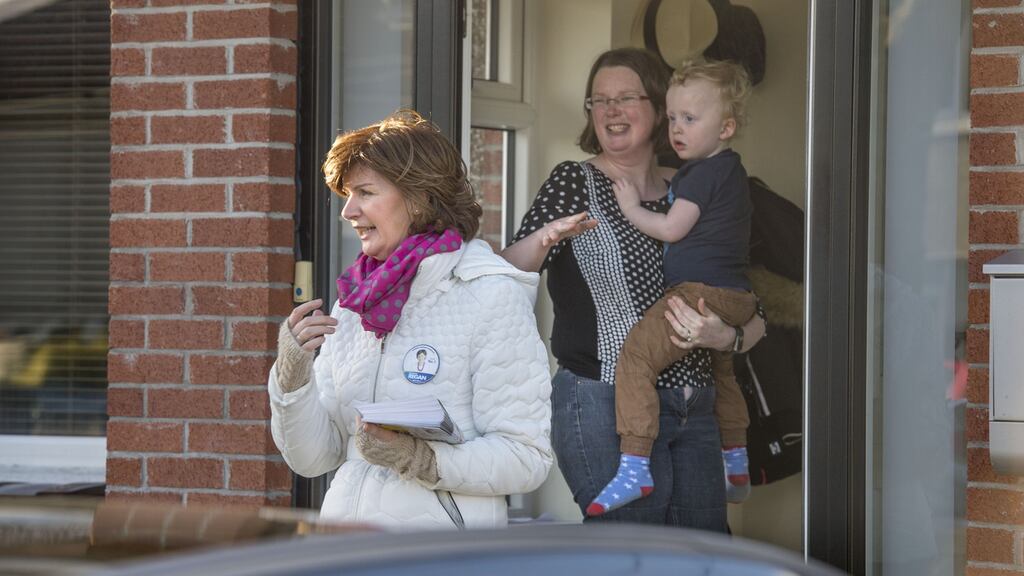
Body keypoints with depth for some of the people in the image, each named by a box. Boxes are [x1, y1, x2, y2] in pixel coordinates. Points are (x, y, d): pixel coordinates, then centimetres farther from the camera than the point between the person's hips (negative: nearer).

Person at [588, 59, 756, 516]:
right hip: (735, 297, 11)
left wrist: (632, 209, -2)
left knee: (635, 357, -20)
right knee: (722, 372, 32)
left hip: (702, 292, -11)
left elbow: (671, 229, -15)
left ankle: (634, 467, -30)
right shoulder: (729, 170, 17)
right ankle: (736, 465, 48)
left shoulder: (705, 173, -13)